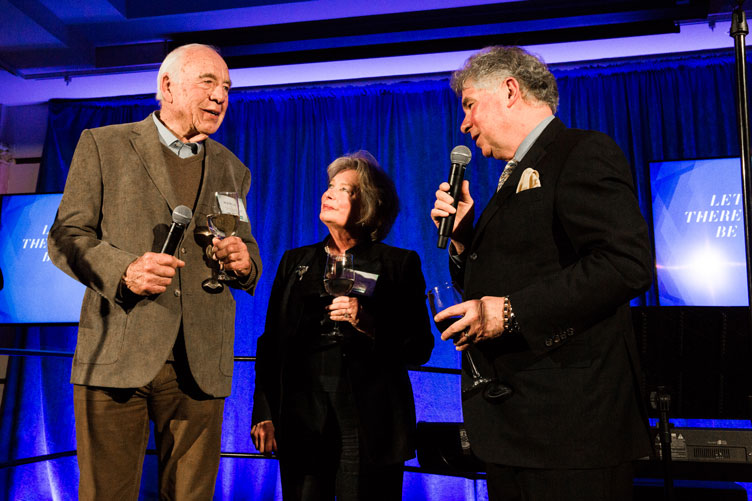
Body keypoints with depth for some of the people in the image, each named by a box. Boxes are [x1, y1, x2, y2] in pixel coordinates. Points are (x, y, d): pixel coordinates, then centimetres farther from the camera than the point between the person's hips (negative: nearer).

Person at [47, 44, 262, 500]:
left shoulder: (233, 170, 17)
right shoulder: (102, 145, 7)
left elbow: (249, 258, 20)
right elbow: (66, 236, 2)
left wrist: (243, 262, -5)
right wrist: (124, 270, -17)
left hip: (199, 364, 3)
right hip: (116, 356, -2)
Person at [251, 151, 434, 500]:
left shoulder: (399, 263, 2)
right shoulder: (295, 261, 13)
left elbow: (420, 349, -2)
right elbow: (270, 342, 12)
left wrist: (369, 324, -17)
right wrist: (264, 414, 6)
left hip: (368, 427, -3)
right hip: (301, 420, 3)